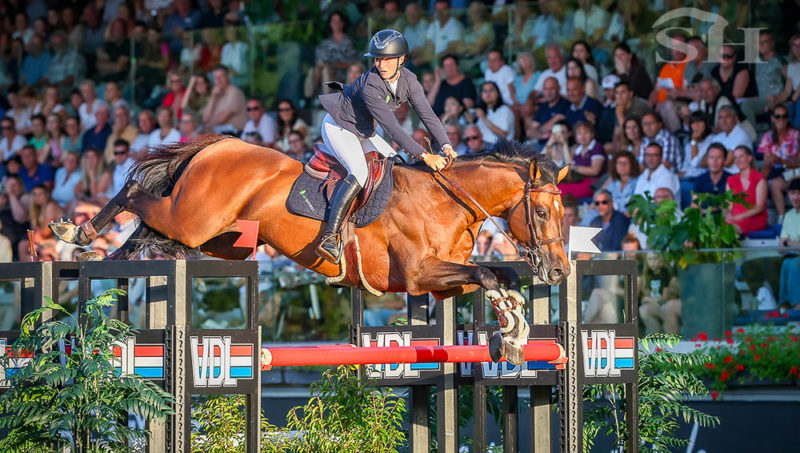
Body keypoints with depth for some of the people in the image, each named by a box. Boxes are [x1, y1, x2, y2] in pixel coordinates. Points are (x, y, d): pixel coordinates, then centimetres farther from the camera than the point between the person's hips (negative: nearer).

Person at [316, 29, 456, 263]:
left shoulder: (408, 80, -11)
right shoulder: (370, 86, -33)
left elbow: (427, 114, -14)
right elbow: (391, 127, -37)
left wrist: (446, 145, -30)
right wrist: (424, 155, -41)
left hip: (364, 133, 9)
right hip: (338, 128, -9)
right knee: (359, 172, -29)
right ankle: (329, 238, -35)